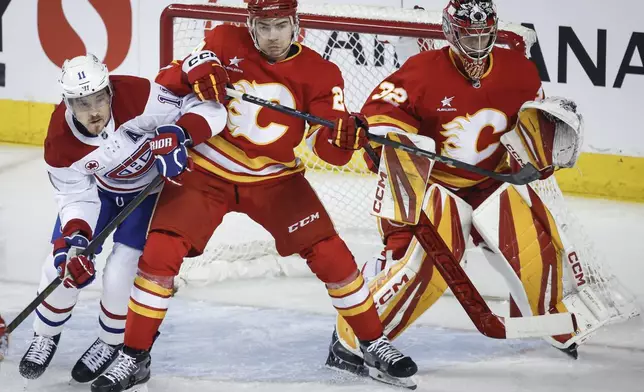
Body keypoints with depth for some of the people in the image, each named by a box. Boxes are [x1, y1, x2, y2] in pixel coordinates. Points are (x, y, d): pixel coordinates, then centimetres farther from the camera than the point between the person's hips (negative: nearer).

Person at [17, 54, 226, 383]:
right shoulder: (60, 144, -28)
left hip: (151, 188, -3)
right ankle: (45, 336, 29)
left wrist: (177, 134, -54)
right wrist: (74, 238, -34)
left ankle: (111, 343, 19)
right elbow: (77, 196, -16)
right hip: (96, 186, 3)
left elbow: (207, 111, -35)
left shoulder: (136, 96, -39)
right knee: (66, 264, -1)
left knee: (121, 274, -11)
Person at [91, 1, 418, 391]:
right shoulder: (224, 44, -11)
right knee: (159, 253, -15)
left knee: (330, 254, -8)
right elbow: (169, 83, -3)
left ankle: (374, 344, 12)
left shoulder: (319, 73, -10)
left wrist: (345, 136, -40)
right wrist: (195, 71, -26)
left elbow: (331, 150, -16)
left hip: (275, 179, 1)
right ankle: (135, 358, -2)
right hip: (206, 173, -1)